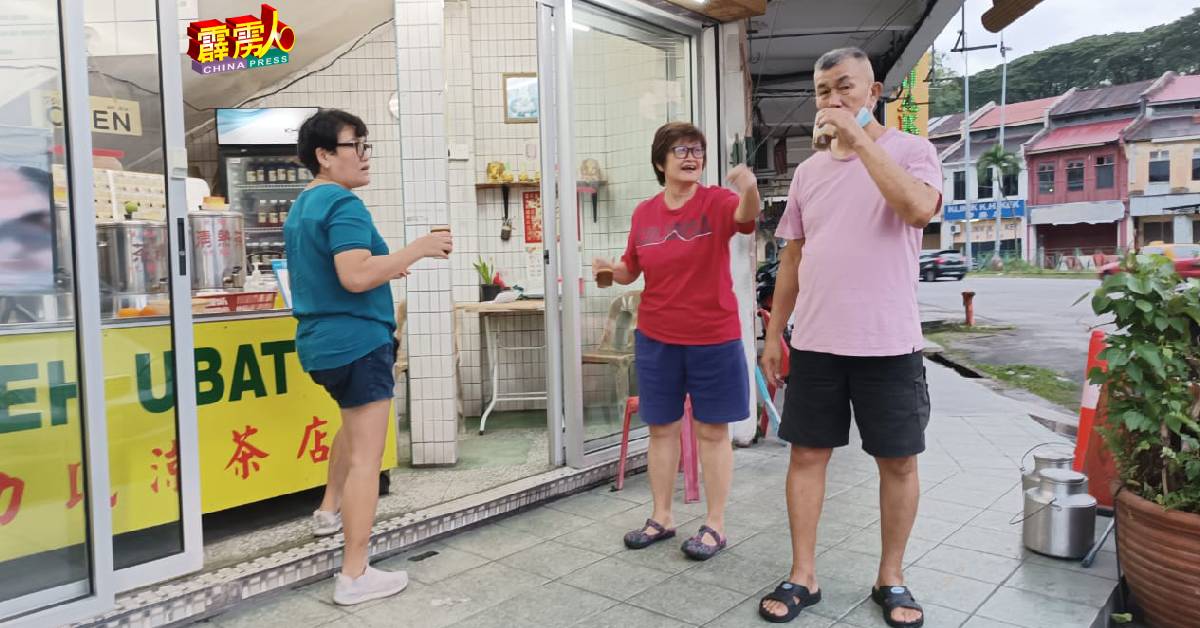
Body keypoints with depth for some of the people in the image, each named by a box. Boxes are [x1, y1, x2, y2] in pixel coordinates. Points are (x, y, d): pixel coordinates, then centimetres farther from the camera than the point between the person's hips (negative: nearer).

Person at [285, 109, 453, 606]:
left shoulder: (301, 207, 15)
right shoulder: (344, 204, -16)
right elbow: (356, 276, -28)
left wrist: (383, 269, 23)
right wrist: (417, 249, -21)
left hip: (321, 343, 10)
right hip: (357, 342, -10)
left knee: (355, 423, 33)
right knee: (367, 457, -5)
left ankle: (329, 510, 43)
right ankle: (354, 576, -1)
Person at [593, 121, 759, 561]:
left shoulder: (716, 202, -8)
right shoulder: (644, 213, 3)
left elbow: (746, 215, -31)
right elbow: (630, 270, 13)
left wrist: (750, 189, -53)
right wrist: (611, 270, -9)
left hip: (713, 338, -3)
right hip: (656, 338, 4)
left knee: (712, 430, 6)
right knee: (661, 427, 12)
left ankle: (715, 525, 18)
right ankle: (661, 518, 27)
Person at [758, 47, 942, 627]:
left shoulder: (910, 150, -2)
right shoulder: (808, 171, 11)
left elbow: (919, 208, -24)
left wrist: (858, 136, -20)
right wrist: (774, 332, 11)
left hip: (889, 343, -3)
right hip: (814, 342, 4)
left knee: (898, 461, 7)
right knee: (807, 454, 6)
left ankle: (891, 579, 24)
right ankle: (802, 576, 18)